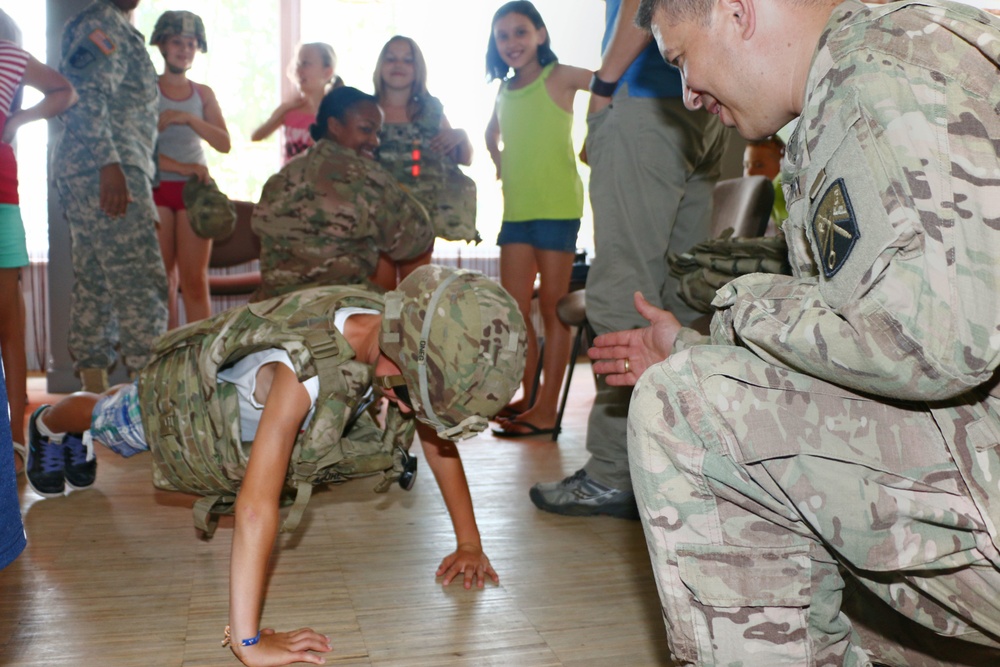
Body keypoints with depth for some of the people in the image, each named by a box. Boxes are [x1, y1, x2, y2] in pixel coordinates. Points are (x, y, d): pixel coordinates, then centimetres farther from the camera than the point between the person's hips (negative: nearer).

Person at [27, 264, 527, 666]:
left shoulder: (406, 346, -32)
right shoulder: (304, 368, -52)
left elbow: (438, 440, -18)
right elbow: (255, 506, -53)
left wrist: (470, 543, -20)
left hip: (241, 405, 5)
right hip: (182, 396, -4)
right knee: (105, 419, 27)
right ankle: (48, 425, 64)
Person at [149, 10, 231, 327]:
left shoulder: (203, 94, 12)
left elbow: (224, 143, -1)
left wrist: (188, 118, -13)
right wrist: (180, 167, -17)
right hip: (156, 186, -2)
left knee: (195, 280, -2)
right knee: (164, 279, -1)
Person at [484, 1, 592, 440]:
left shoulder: (560, 78, -3)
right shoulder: (505, 91, 16)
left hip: (557, 207, -6)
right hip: (516, 210, 7)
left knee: (552, 307, -2)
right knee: (513, 310, 6)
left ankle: (546, 409, 2)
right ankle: (527, 398, 18)